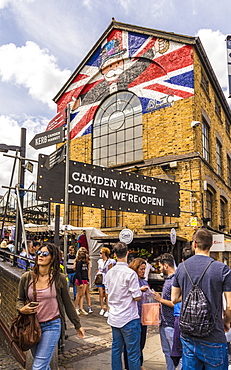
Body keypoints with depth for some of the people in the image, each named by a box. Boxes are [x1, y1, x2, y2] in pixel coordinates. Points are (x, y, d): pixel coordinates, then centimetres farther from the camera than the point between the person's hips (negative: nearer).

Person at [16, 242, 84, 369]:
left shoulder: (59, 278, -9)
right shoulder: (26, 277, -4)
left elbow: (68, 304, 0)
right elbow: (20, 300, 9)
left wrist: (77, 325, 6)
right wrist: (21, 309, -14)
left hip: (52, 326, -3)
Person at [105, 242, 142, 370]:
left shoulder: (109, 273, 2)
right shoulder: (130, 273, -19)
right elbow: (137, 297, -18)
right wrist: (141, 291, 4)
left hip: (114, 318, 7)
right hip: (129, 319, -6)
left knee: (116, 349, 17)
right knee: (133, 353, 5)